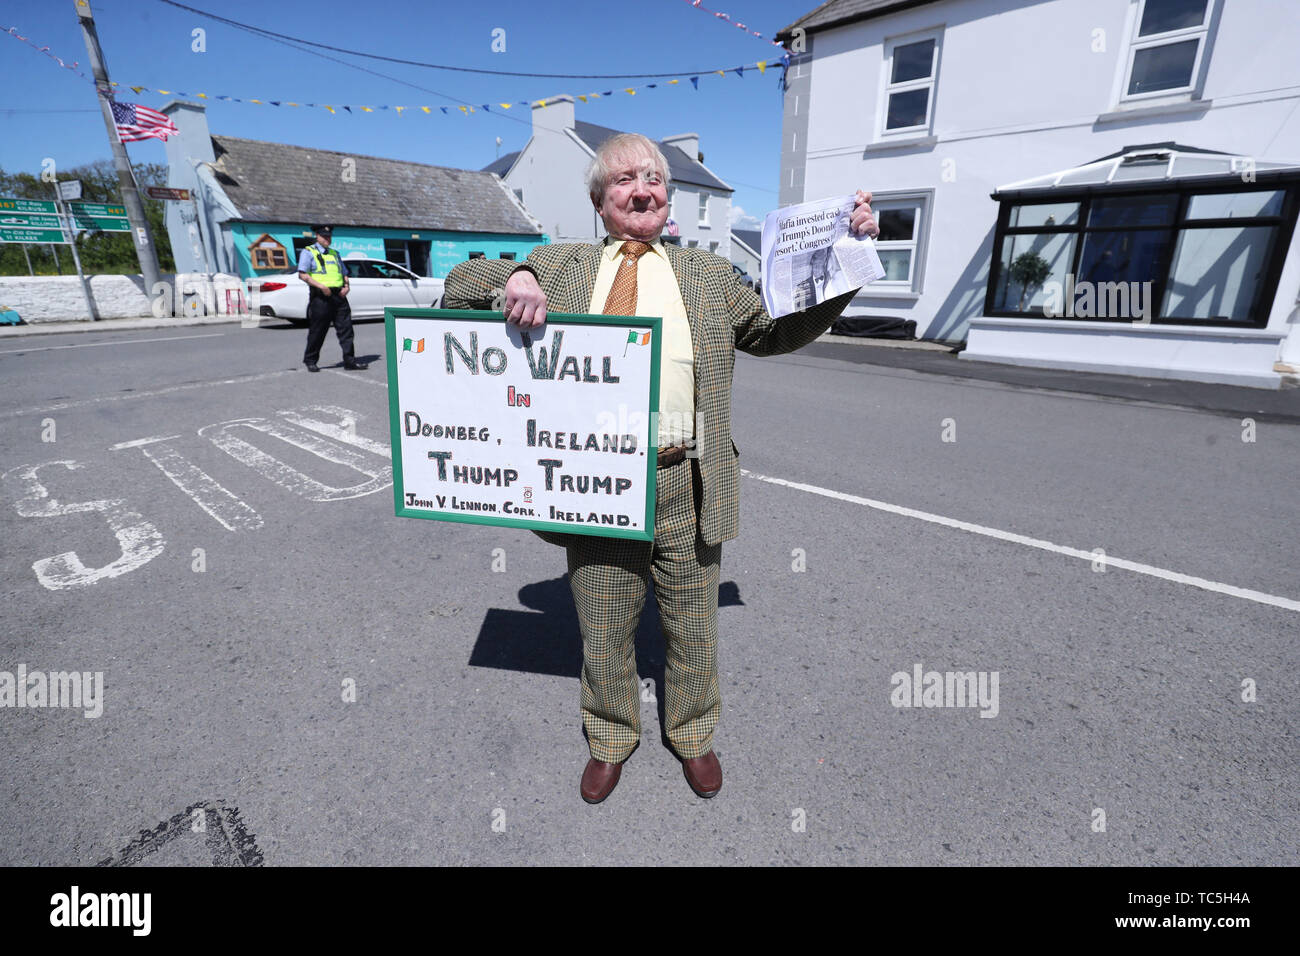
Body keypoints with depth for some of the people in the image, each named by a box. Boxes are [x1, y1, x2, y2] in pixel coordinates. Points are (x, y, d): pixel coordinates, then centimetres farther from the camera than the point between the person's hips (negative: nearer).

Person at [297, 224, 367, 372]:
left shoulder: (334, 253, 21)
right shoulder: (308, 252, 2)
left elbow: (344, 273, 24)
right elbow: (302, 274, -8)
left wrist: (346, 286, 3)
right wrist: (321, 286, -19)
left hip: (339, 295, 5)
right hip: (320, 297, -5)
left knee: (345, 329, -3)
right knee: (317, 331, 2)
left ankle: (350, 361, -2)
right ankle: (310, 361, 15)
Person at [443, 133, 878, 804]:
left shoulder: (709, 275, 13)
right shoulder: (560, 265, 10)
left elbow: (780, 331, 15)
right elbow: (458, 287, 10)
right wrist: (516, 277, -12)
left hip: (686, 482, 1)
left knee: (694, 627, 16)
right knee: (603, 630, 15)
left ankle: (693, 737, 44)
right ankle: (610, 741, 43)